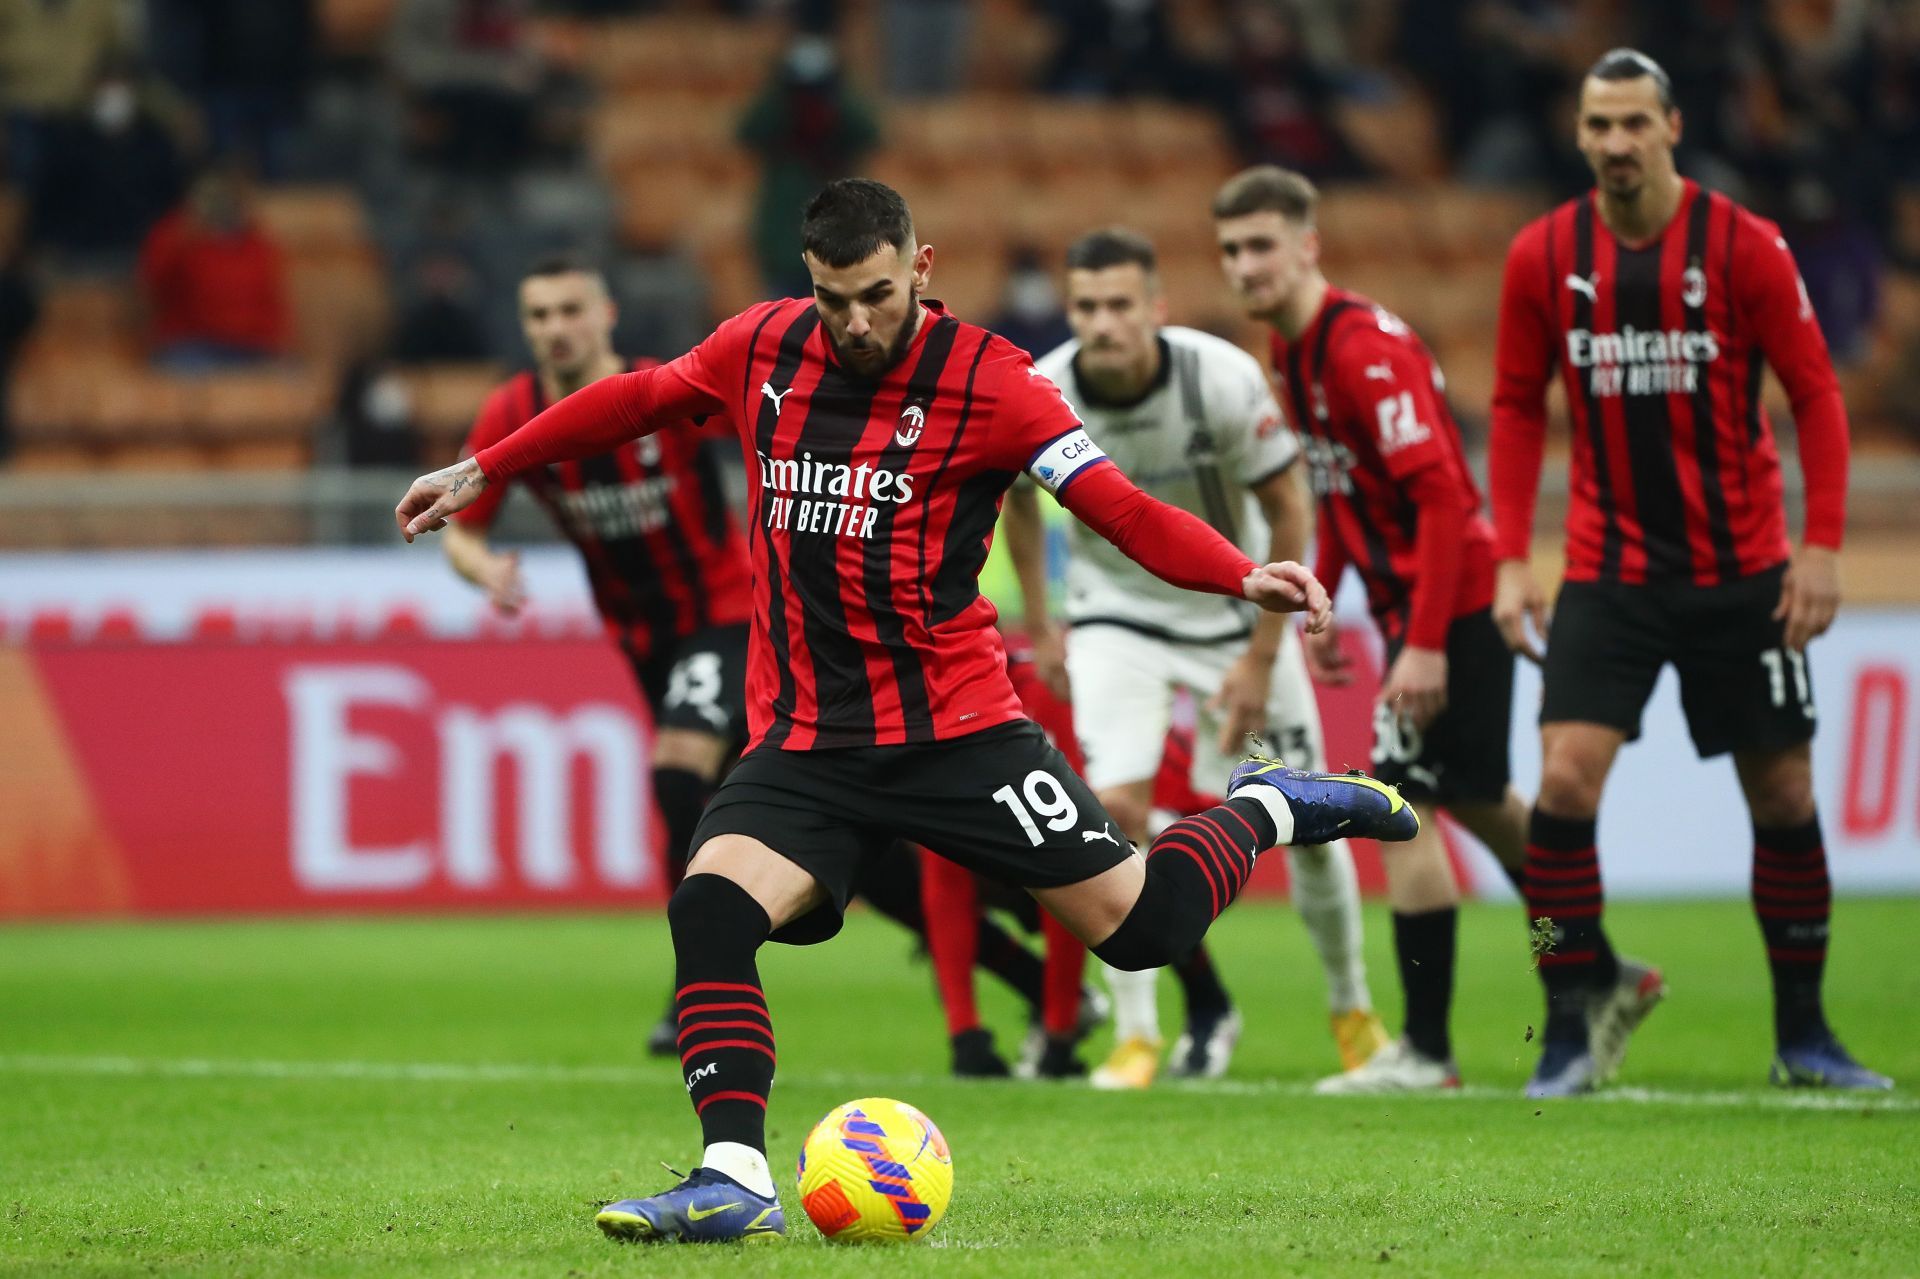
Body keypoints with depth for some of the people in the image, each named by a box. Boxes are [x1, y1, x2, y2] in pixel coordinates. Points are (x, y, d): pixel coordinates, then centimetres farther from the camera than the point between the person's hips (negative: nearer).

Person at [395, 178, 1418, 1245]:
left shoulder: (986, 379, -10)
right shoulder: (762, 350, 3)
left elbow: (1120, 507, -15)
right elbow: (637, 400, 21)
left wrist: (1244, 576, -31)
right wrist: (484, 471, 26)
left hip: (953, 726, -3)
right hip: (805, 736, 3)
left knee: (1140, 925, -4)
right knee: (711, 907, -22)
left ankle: (1270, 809, 27)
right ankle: (735, 1181, -21)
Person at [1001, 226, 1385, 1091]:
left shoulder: (1224, 379, -25)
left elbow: (1287, 513, -13)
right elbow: (1018, 495, 5)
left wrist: (1261, 658, -13)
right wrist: (1039, 627, 7)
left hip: (1234, 611, 0)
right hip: (1115, 615, 0)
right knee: (1116, 806, -21)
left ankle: (1351, 1009, 27)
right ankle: (1136, 1033, -9)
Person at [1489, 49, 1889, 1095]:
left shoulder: (1744, 247, -8)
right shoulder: (1542, 259, -2)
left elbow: (1814, 393, -4)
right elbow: (1517, 409, 6)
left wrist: (1821, 545, -11)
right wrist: (1510, 559, -1)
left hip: (1741, 572, -1)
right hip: (1609, 570, 1)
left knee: (1782, 791, 4)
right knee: (1566, 775, -15)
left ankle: (1802, 1036, 17)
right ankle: (1570, 1029, -6)